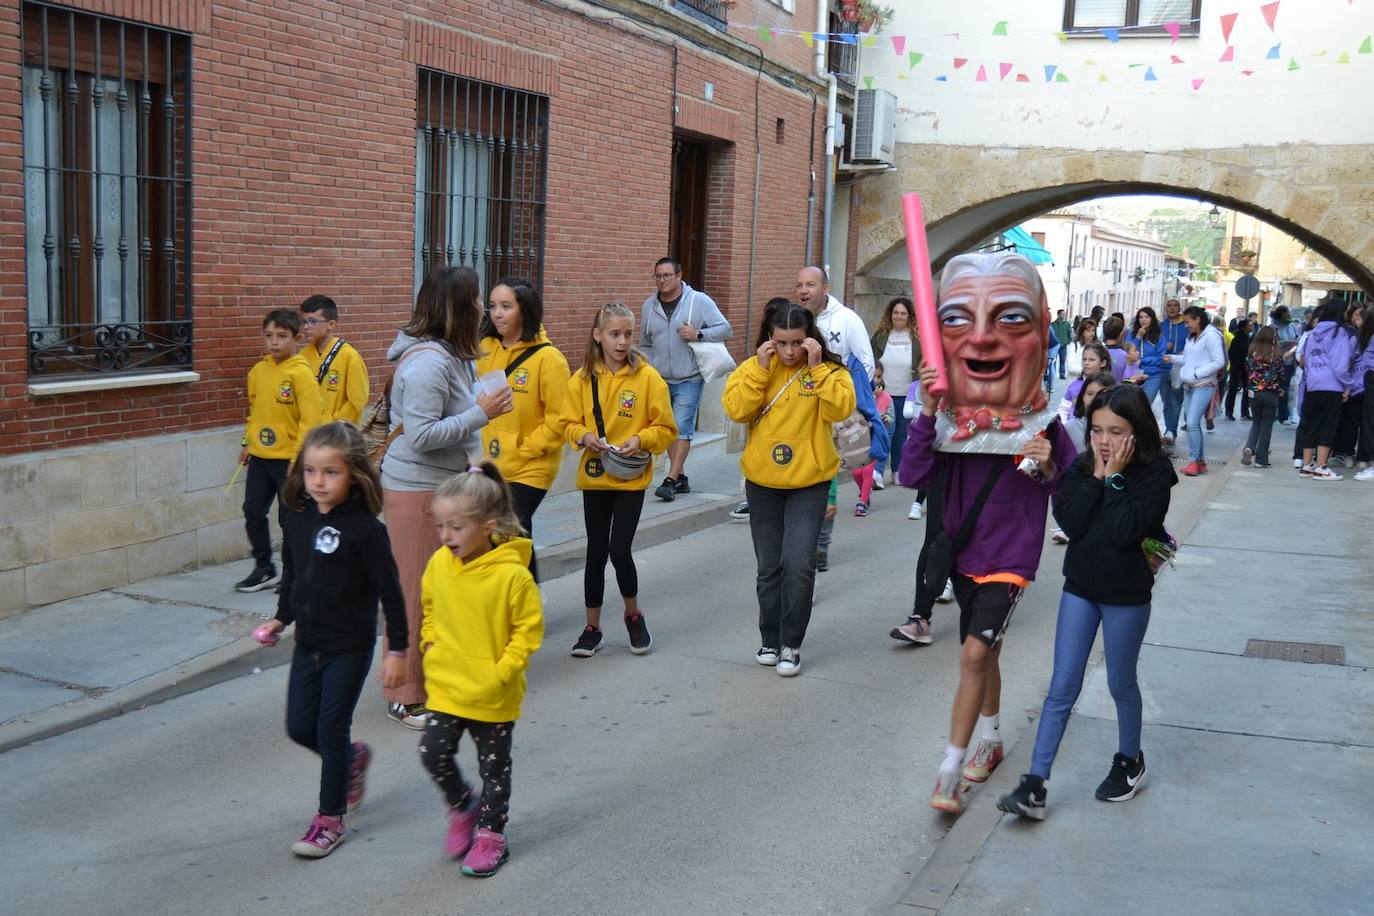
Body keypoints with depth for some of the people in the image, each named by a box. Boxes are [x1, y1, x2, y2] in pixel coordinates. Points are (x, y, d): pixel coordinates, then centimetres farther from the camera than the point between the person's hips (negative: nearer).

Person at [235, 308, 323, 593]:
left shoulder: (301, 373, -13)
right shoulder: (258, 370, 6)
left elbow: (310, 418, -15)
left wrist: (299, 456, -17)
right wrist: (247, 443, 13)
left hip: (289, 459, -6)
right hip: (259, 457, 6)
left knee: (290, 518, 4)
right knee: (253, 511, 9)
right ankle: (264, 568, 24)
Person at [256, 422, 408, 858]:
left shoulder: (365, 528, -19)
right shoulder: (296, 519, -1)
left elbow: (389, 590, -14)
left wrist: (397, 649, -12)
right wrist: (281, 618, 13)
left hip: (349, 647, -6)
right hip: (308, 643, 6)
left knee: (331, 728, 0)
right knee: (299, 727, 10)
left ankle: (330, 818, 17)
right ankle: (354, 758, 40)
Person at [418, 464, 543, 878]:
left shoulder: (513, 575, -22)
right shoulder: (439, 564, -6)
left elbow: (528, 631, -13)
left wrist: (501, 672, -16)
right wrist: (431, 644, 4)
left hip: (494, 696, -4)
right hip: (445, 685, 4)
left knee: (494, 766, 11)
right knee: (434, 754, 2)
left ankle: (491, 833, 30)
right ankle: (463, 808, 30)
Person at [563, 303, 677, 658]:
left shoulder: (648, 377, -7)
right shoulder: (583, 378, 0)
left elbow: (665, 428, -2)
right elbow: (569, 423, 7)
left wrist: (641, 440, -19)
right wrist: (584, 436, -13)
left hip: (631, 479, -3)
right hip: (594, 476, 3)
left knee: (620, 550, -7)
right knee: (596, 551, 9)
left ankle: (633, 615, 20)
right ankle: (592, 628, 21)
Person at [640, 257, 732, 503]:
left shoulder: (700, 301, -5)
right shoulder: (649, 306, 7)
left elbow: (726, 329, -4)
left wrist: (698, 334, -17)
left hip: (689, 379, -5)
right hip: (659, 380, 5)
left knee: (682, 428, -12)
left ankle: (671, 480, -12)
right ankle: (681, 478, 20)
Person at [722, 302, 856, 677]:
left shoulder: (828, 371, -4)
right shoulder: (753, 368, 1)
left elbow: (841, 408, -20)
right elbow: (736, 409, -12)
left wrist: (817, 367, -21)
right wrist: (761, 367, -16)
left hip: (808, 482, -2)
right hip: (763, 481, 2)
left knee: (799, 565, -11)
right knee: (769, 568, 12)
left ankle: (791, 645, 4)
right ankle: (770, 640, 26)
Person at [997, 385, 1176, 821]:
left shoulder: (1155, 472, -13)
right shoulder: (1081, 466, -1)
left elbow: (1126, 530, -25)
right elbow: (1069, 522, -14)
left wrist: (1114, 477, -21)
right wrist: (1097, 476, -17)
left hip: (1127, 593, -3)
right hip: (1080, 587, 3)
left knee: (1121, 684, 13)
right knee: (1062, 687, 2)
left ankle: (1130, 763, 38)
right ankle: (1034, 785, 1)